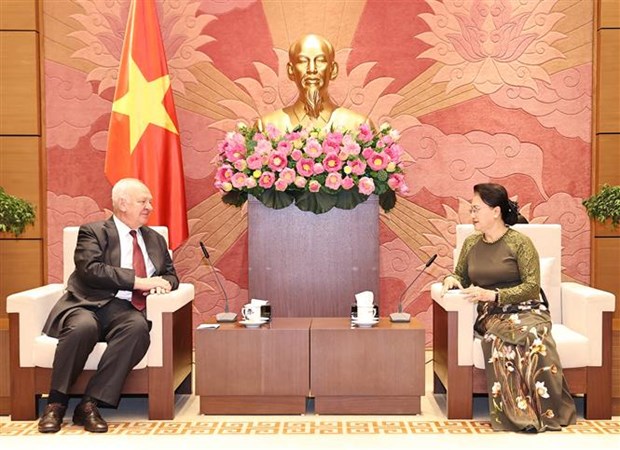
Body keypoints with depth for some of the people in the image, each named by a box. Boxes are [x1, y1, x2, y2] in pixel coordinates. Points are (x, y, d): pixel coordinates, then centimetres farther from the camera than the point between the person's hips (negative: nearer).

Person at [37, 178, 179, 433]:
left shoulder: (155, 240, 22)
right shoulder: (93, 232, 5)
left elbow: (171, 274, 24)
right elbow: (91, 269, -12)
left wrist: (164, 283, -1)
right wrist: (137, 281, -19)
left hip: (125, 310, 3)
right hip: (86, 306, -3)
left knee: (139, 327, -32)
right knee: (83, 327, -36)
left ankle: (90, 405, -25)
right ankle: (56, 404, -15)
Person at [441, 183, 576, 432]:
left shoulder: (520, 242, -1)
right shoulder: (471, 243, 14)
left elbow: (532, 286, -7)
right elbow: (461, 275, 27)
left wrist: (493, 295, -18)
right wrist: (451, 279, 2)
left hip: (526, 309, -2)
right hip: (491, 315, 3)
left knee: (533, 336, -36)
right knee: (500, 339, -33)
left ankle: (546, 411, -21)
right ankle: (518, 414, -25)